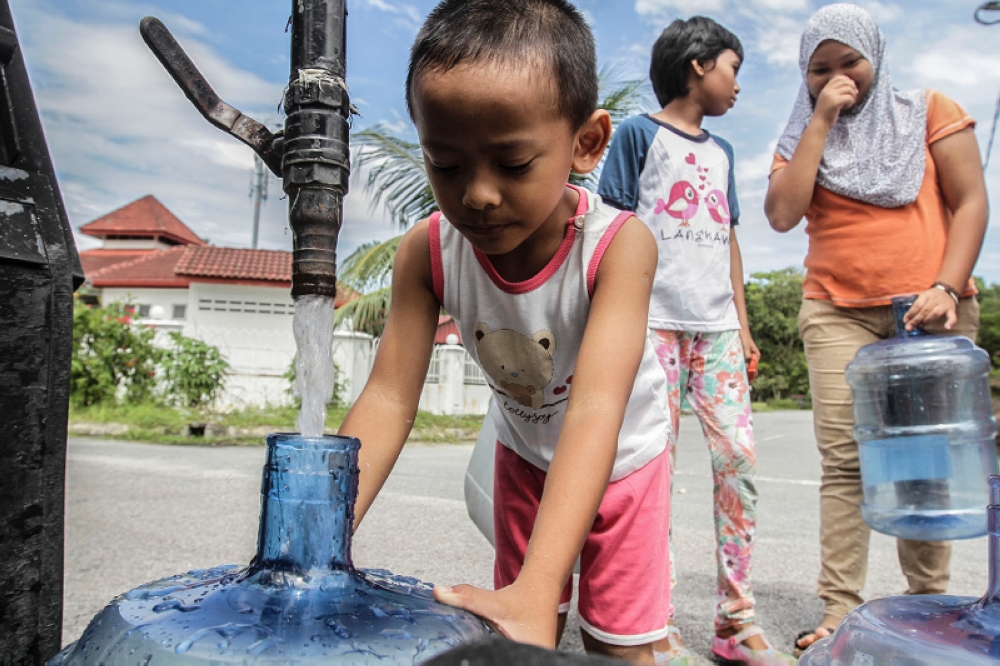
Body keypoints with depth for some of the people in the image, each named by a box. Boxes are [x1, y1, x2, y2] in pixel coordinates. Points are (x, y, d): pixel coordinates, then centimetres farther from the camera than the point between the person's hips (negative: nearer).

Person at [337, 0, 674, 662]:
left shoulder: (619, 245, -37)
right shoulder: (428, 251, -26)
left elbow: (594, 412, -46)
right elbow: (389, 396, -28)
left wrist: (536, 590, -56)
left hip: (621, 455, -2)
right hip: (525, 453, 3)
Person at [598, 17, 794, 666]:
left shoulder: (721, 151, 23)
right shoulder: (640, 133, 5)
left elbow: (728, 241, 22)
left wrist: (743, 325, 16)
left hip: (717, 326, 6)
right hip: (656, 321, -6)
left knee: (740, 460, 0)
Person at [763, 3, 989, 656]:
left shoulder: (930, 112, 12)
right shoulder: (802, 137, 14)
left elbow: (971, 201, 4)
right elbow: (783, 214, -4)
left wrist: (947, 288, -10)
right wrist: (821, 122, -2)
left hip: (933, 310, 0)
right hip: (839, 314, 0)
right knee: (846, 460, -8)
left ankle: (930, 602, 15)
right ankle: (840, 609, -4)